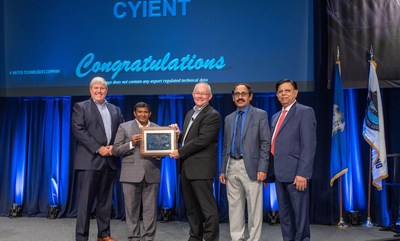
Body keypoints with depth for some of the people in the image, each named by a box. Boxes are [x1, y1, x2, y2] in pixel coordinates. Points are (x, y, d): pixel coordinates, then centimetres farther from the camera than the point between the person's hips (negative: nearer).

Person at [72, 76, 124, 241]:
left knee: (106, 200, 11)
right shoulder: (81, 107, 3)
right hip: (89, 160, -5)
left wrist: (114, 147, -7)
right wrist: (98, 148, -15)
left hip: (109, 161, 5)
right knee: (86, 200, -4)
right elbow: (78, 131, -9)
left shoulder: (115, 110, 17)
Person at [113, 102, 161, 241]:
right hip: (131, 174, -1)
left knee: (150, 209, 2)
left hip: (152, 174, 1)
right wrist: (131, 144, -14)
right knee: (132, 209, 4)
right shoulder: (124, 127, 6)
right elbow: (116, 150, 1)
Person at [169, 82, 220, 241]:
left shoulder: (212, 115, -9)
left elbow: (202, 140, -18)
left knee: (207, 208, -4)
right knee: (191, 208, 16)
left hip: (201, 168, -9)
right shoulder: (190, 113, 18)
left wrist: (180, 152, -12)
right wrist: (178, 134, 3)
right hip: (186, 168, 9)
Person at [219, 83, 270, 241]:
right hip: (232, 166, 5)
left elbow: (265, 143, -7)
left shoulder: (260, 115, -1)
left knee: (254, 207, -1)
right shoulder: (229, 119, 15)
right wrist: (223, 169, 10)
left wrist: (262, 168, -14)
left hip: (250, 166, -5)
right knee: (234, 206, 10)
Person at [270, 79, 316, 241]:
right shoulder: (276, 117, 19)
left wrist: (302, 173, -20)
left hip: (296, 174, -8)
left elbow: (309, 145, -13)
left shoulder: (305, 112, -5)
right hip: (280, 174, 8)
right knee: (284, 215, 14)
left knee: (300, 215, -1)